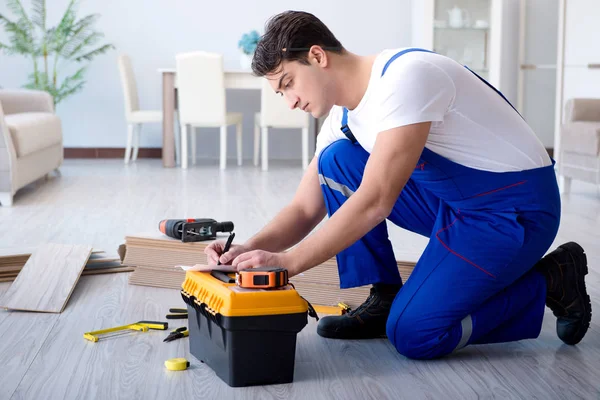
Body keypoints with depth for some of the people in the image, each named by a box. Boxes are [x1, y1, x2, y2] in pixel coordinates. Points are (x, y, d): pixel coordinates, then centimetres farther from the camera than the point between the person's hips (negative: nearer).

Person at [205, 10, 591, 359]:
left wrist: (288, 262, -26)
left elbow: (375, 203, -30)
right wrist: (252, 249, -12)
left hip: (516, 205, -8)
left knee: (412, 335, -17)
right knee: (335, 162, -4)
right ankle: (384, 300, 4)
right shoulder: (342, 118, 3)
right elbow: (304, 210, 7)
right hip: (450, 199, 8)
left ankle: (551, 282, 2)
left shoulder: (406, 76, -25)